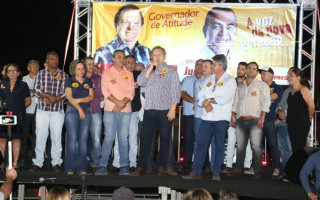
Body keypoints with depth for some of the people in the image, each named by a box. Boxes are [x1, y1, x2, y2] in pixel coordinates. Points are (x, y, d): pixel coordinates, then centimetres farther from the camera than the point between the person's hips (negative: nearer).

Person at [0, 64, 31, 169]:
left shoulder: (23, 85, 6)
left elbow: (28, 101, 7)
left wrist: (19, 108, 0)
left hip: (18, 116, -1)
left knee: (16, 139, 2)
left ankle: (15, 163, 7)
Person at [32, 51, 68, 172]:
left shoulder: (64, 75, 5)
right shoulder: (40, 74, 7)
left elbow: (65, 93, -2)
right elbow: (37, 91, -2)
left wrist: (54, 100, -16)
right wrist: (50, 96, -16)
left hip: (58, 111, 0)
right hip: (42, 110, 0)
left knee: (57, 137, 1)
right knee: (40, 136, 1)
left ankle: (56, 163, 10)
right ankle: (38, 163, 8)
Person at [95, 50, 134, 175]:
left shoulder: (129, 74, 14)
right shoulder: (107, 73, 7)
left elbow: (131, 92, 6)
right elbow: (105, 90, -4)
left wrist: (122, 104, -10)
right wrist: (117, 102, -15)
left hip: (125, 110, 2)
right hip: (110, 110, -2)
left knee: (123, 138, 1)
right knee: (109, 137, -7)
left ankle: (124, 165, 5)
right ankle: (102, 165, -4)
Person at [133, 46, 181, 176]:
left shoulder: (171, 71, 4)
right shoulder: (148, 70, 17)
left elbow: (176, 91, -2)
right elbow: (140, 82, 0)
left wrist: (173, 109, -10)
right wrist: (151, 67, -4)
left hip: (165, 110, -3)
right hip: (149, 110, 3)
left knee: (165, 139, 2)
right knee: (146, 139, 2)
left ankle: (162, 167, 9)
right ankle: (142, 167, 7)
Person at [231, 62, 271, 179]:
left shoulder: (262, 85, 6)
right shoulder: (240, 86, 21)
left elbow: (266, 102, -2)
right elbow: (235, 102, 23)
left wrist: (262, 118, -12)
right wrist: (233, 116, 11)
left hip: (254, 120, -4)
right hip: (240, 120, 5)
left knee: (256, 146, -10)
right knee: (240, 146, 5)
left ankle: (257, 171, -6)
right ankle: (238, 169, 10)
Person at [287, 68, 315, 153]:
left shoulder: (303, 89, -10)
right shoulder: (291, 91, 14)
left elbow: (311, 106, -15)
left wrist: (309, 118, -2)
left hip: (302, 124, -7)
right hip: (291, 123, 7)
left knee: (300, 148, -7)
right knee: (294, 148, 8)